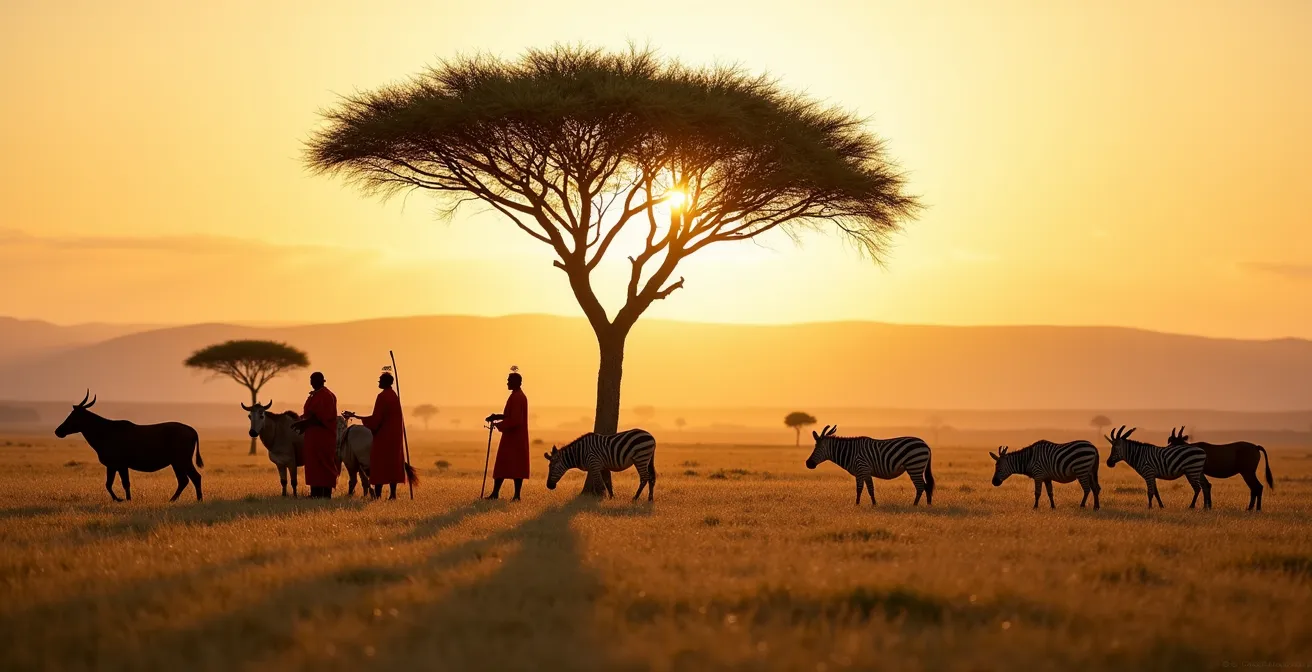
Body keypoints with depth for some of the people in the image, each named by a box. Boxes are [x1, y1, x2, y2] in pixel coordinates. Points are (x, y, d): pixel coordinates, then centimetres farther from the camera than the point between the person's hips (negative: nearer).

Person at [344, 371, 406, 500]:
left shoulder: (382, 397, -15)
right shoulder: (394, 396, 11)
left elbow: (376, 418, -18)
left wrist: (355, 416, -15)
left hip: (383, 436, -8)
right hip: (394, 435, 8)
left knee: (379, 464, -7)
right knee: (392, 462, 8)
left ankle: (378, 494, -11)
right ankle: (393, 493, 6)